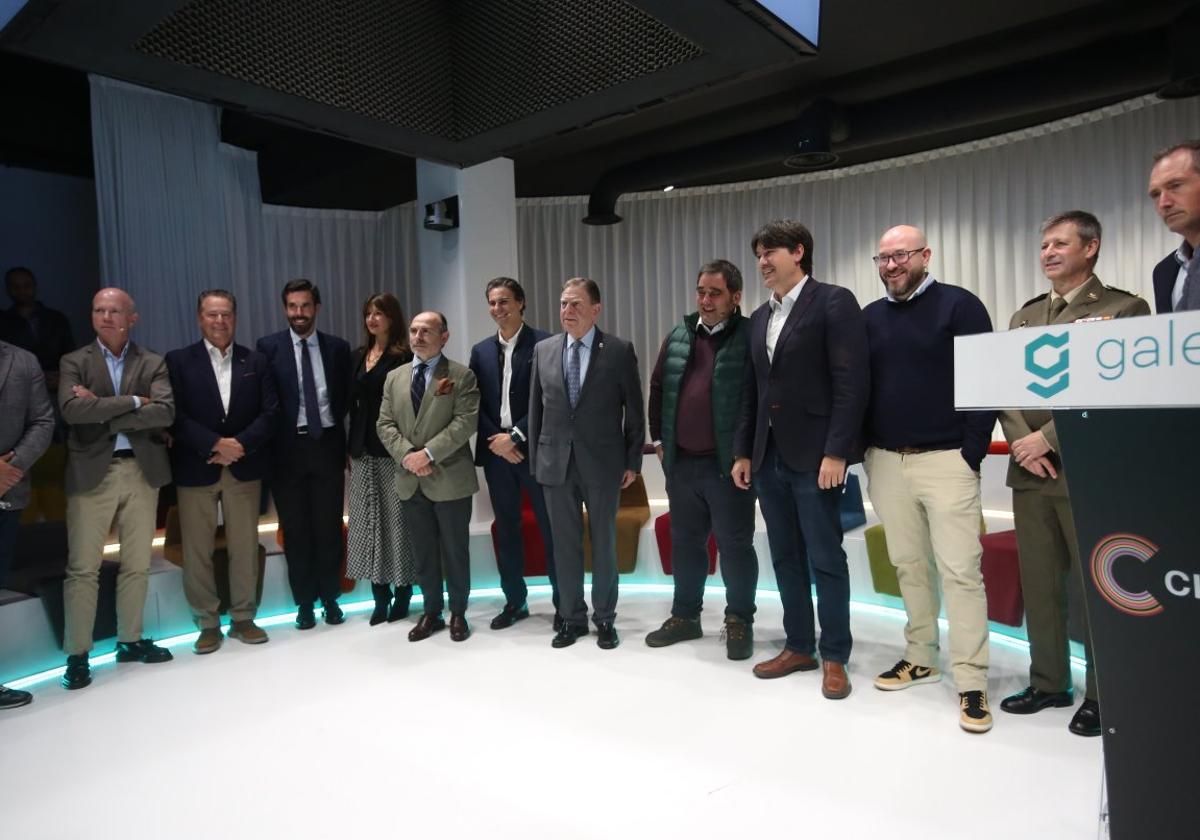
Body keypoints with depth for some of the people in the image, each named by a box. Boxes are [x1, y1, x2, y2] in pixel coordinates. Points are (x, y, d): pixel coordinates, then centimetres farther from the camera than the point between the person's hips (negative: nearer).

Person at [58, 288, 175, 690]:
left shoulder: (153, 363, 7)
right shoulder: (74, 362, 5)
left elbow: (166, 413, -9)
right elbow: (72, 410, -13)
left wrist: (102, 412, -12)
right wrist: (133, 402, -14)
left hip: (142, 471, 2)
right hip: (91, 472, -1)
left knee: (137, 564, 10)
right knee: (82, 568, 2)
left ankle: (130, 640, 23)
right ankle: (77, 654, 12)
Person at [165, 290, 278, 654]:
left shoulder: (256, 361, 7)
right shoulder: (178, 361, 1)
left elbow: (270, 412, 0)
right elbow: (175, 415, -7)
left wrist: (240, 445, -13)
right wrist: (215, 444, -16)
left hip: (244, 467, 2)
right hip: (195, 469, -1)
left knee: (245, 548, 8)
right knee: (196, 552, 4)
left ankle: (243, 618, 21)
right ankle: (208, 624, 18)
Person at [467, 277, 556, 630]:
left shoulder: (544, 343, -4)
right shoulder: (481, 350, 11)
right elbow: (475, 403, 8)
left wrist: (516, 437, -14)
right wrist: (495, 440, -6)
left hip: (534, 449, -4)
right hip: (496, 452, 4)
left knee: (551, 528, 3)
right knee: (506, 529, 11)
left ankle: (563, 601, 16)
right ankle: (514, 601, 24)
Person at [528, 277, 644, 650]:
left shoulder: (619, 350, -4)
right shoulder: (543, 350, 5)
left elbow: (634, 410, -1)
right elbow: (536, 409, 8)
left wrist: (633, 462, -3)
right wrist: (536, 460, 6)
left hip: (603, 463, -2)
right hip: (556, 462, 3)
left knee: (603, 543, 9)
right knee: (565, 544, 10)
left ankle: (604, 618, 24)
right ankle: (571, 617, 25)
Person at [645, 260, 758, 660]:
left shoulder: (750, 338, -7)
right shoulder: (677, 337, 10)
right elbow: (657, 389, 17)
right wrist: (659, 438, 13)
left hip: (728, 463, -5)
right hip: (681, 462, 6)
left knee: (735, 544, 5)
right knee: (685, 541, 15)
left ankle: (739, 621, 21)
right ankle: (685, 616, 29)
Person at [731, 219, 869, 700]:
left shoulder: (834, 302, -5)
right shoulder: (760, 318, 16)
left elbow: (852, 382, -13)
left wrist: (837, 452, -18)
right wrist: (743, 452, 12)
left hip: (814, 456, -7)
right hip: (769, 457, 7)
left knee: (826, 560, 3)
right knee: (785, 558, 13)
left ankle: (834, 657, 17)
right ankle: (799, 647, 26)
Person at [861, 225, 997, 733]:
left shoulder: (959, 305, -2)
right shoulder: (870, 317, 12)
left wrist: (973, 451, -11)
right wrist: (864, 449, 8)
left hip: (946, 460, -4)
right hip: (885, 462, 5)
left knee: (960, 569, -4)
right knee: (909, 565, 12)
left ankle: (970, 682, 5)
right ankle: (920, 657, 25)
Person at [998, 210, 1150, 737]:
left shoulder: (1124, 309, -1)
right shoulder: (1025, 316, 15)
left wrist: (1048, 438, -15)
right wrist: (1021, 443, -7)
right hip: (1030, 472, 5)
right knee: (1039, 584, 10)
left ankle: (1103, 694, 20)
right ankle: (1048, 682, 24)